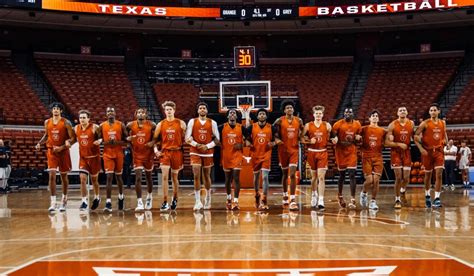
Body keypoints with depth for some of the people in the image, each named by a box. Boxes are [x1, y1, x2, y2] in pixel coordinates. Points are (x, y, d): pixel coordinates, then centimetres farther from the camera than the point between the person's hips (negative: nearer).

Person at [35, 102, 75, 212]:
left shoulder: (66, 123, -9)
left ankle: (64, 199, 30)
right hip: (51, 152, 2)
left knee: (64, 176, 11)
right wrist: (39, 143, 3)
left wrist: (62, 147, -21)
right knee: (52, 175, -11)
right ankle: (53, 202, -10)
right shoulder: (47, 122, 3)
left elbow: (73, 138, -12)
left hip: (63, 152, -2)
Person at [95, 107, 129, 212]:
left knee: (118, 176, 14)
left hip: (119, 154, 1)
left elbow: (126, 140, 0)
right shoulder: (102, 126, 2)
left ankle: (121, 196, 39)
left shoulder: (121, 125, 0)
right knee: (109, 177, -10)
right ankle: (108, 203, -12)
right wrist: (106, 142, -13)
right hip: (107, 154, -1)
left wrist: (117, 142, -17)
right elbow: (99, 140, 8)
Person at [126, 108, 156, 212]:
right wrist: (128, 139, -15)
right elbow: (125, 137, 8)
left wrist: (153, 142, -20)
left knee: (148, 177, 16)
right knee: (138, 178, -10)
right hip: (137, 155, 0)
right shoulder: (130, 125, -5)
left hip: (148, 155, 1)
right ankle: (139, 202, -8)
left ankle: (149, 197, 39)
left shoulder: (152, 125, -8)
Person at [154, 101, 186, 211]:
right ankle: (165, 202, -9)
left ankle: (175, 199, 30)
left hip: (177, 152, 0)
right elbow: (155, 138, 10)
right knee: (164, 176, -11)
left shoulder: (181, 123, 1)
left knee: (174, 177, 11)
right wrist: (155, 149, -5)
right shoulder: (161, 124, 5)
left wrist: (184, 153, 1)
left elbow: (186, 138, 6)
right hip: (164, 152, 0)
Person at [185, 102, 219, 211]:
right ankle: (198, 202, -9)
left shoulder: (212, 123, 0)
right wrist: (196, 145, -16)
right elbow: (187, 138, -2)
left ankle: (208, 199, 32)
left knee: (207, 176, 12)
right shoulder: (192, 122, -1)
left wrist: (207, 146, -12)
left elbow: (217, 139, 0)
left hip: (208, 152, 1)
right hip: (195, 152, -1)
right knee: (196, 176, -11)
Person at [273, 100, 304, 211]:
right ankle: (285, 195, 35)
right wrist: (277, 139, -18)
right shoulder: (279, 121, -5)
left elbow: (301, 134, 17)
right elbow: (274, 133, 1)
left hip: (294, 150, 0)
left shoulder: (299, 121, 2)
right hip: (283, 150, 0)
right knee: (284, 173, 14)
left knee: (292, 174, -12)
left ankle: (293, 200, -13)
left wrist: (302, 138, -2)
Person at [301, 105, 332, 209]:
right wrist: (309, 141, -14)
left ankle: (321, 200, -12)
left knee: (321, 177, -10)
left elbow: (330, 138, 14)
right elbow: (302, 139, 1)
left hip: (323, 153, -1)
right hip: (312, 152, 1)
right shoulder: (308, 126, 0)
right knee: (314, 176, 14)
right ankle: (314, 195, 36)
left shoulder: (327, 125, 1)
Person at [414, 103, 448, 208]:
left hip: (439, 151, 2)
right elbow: (416, 136, -9)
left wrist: (445, 141, 2)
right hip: (428, 151, -2)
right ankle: (427, 196, 28)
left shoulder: (442, 123, 6)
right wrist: (421, 148, -16)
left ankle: (437, 198, -7)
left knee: (439, 174, -9)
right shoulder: (425, 123, -7)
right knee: (428, 175, 9)